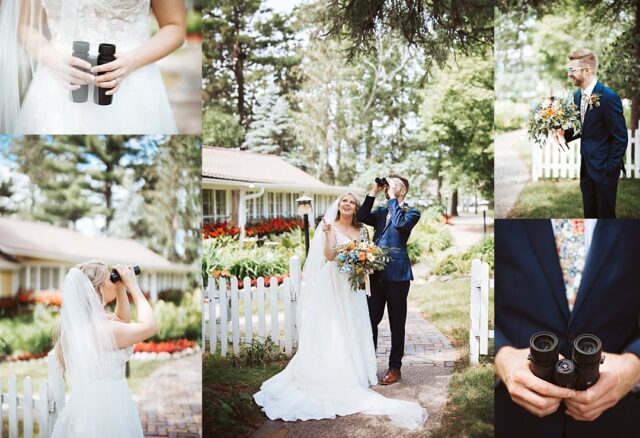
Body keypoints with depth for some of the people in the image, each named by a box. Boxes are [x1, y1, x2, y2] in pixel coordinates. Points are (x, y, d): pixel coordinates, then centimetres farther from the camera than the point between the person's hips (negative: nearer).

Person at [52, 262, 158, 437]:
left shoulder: (79, 323, 4)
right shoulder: (101, 329, -24)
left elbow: (123, 319, 20)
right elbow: (150, 326, -14)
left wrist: (121, 288, 7)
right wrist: (133, 285, -9)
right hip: (109, 410, -9)